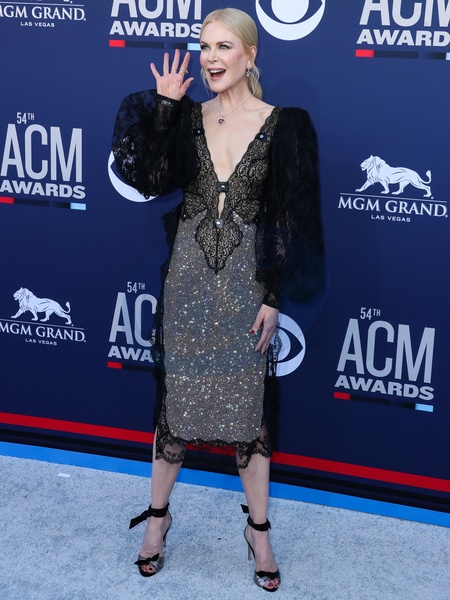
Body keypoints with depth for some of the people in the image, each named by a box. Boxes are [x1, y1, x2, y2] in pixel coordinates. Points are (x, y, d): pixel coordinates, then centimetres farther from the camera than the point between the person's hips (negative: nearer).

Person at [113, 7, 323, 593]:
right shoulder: (186, 115, 4)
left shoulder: (282, 124, -4)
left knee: (248, 406, 6)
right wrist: (164, 104, -12)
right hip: (189, 275, 2)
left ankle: (259, 529, 23)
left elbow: (290, 219, -4)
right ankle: (158, 515, 28)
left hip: (246, 279, -2)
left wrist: (274, 297, -7)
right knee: (175, 397, 9)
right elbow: (148, 178, -11)